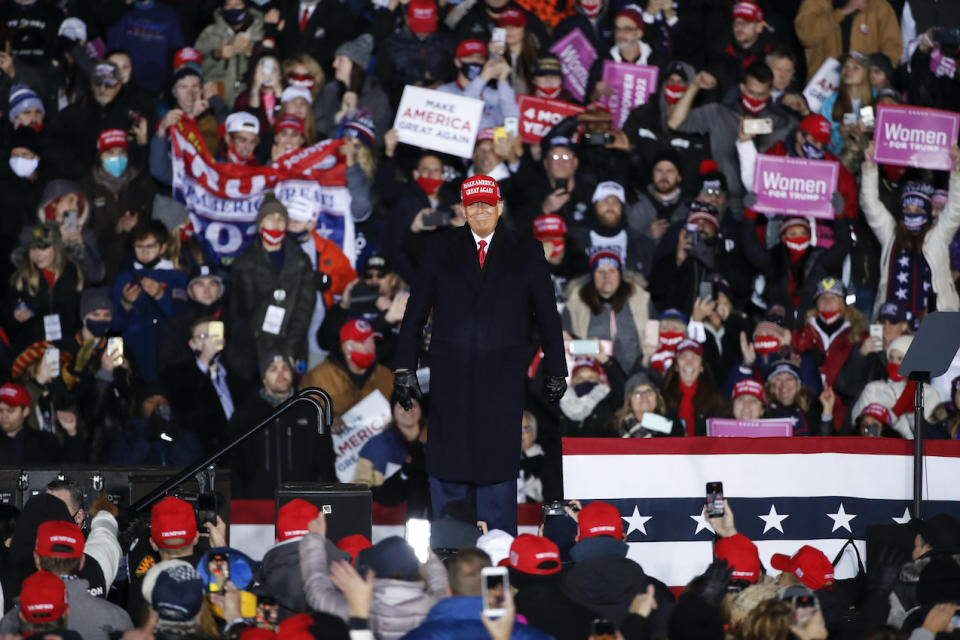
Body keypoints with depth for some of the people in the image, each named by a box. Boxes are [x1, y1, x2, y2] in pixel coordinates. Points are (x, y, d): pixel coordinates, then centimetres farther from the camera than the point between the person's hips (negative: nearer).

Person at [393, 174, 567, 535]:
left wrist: (555, 371, 8)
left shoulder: (526, 253, 7)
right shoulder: (442, 251, 9)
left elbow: (547, 315, 10)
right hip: (451, 377, 1)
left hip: (502, 380, -1)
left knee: (498, 462, -2)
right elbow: (415, 313, 10)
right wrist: (404, 368, 5)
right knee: (446, 465, 0)